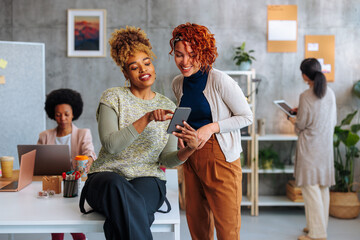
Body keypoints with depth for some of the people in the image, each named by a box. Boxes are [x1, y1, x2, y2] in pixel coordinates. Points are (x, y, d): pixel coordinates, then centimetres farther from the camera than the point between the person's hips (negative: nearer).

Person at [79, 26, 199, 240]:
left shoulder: (168, 107, 10)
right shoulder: (112, 98, 1)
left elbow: (166, 159, 6)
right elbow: (111, 145, -15)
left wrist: (189, 149, -15)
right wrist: (146, 119, -24)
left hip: (148, 180, 1)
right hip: (108, 176, -1)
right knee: (118, 187, -39)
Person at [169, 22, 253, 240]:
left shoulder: (220, 81, -13)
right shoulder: (178, 83, 7)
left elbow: (247, 117, -8)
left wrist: (212, 128, -17)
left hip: (221, 156, -6)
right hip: (190, 156, 6)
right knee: (196, 220, 13)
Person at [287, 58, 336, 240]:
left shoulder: (306, 96, -16)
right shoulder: (330, 93, 5)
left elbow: (301, 124, -10)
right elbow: (333, 121, 14)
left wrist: (293, 120, 14)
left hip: (310, 147, -7)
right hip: (326, 146, 7)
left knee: (310, 188, -3)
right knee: (323, 187, 15)